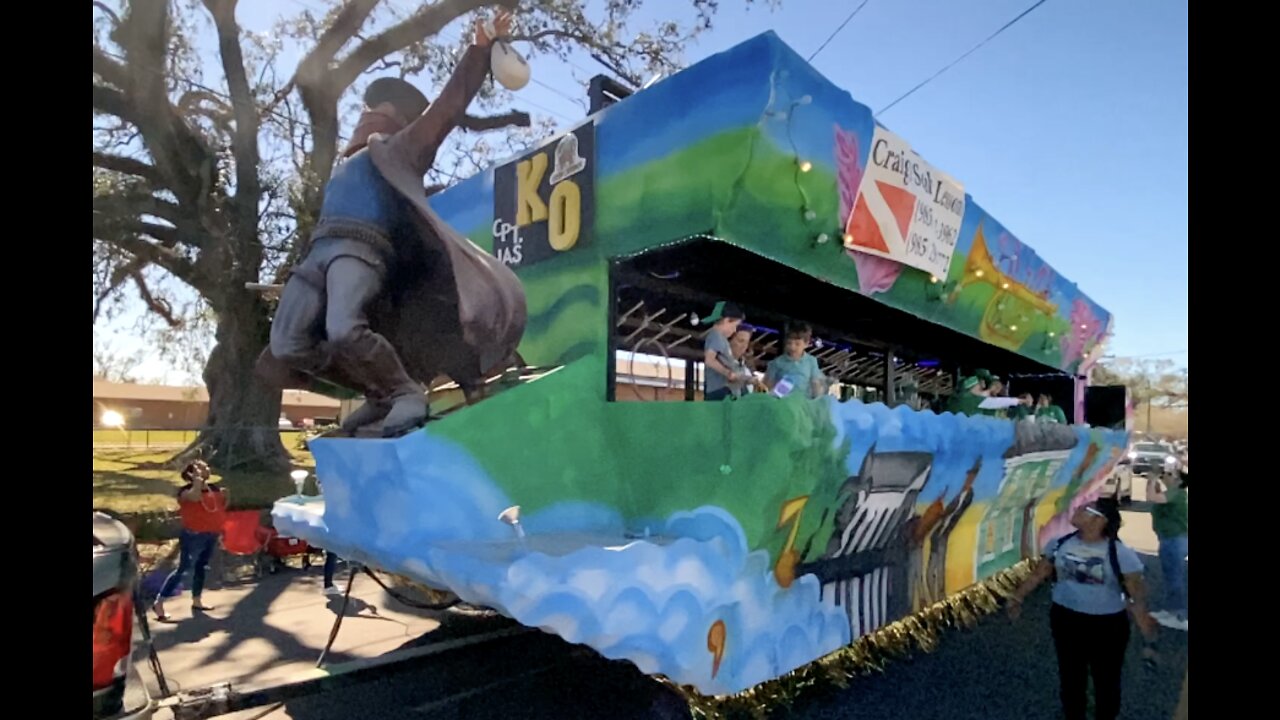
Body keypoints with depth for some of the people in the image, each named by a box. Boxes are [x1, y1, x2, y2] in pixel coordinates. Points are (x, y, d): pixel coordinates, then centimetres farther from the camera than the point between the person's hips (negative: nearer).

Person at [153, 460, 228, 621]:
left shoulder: (214, 488, 7)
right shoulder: (187, 490, -14)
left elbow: (221, 508, 19)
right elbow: (195, 497, -39)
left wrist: (224, 497, 1)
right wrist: (197, 480, -27)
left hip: (211, 535, 7)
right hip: (193, 536, -7)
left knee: (201, 567, 16)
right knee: (183, 569, -8)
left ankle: (196, 601, 27)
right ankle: (158, 603, 0)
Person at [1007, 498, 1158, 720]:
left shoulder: (1121, 554, -16)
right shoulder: (1060, 544, -4)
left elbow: (1137, 598, -15)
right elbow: (1038, 574, 6)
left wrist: (1150, 639, -16)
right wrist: (1017, 597, 7)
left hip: (1107, 626, -3)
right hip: (1065, 620, 3)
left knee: (1106, 682, 17)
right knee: (1070, 677, 19)